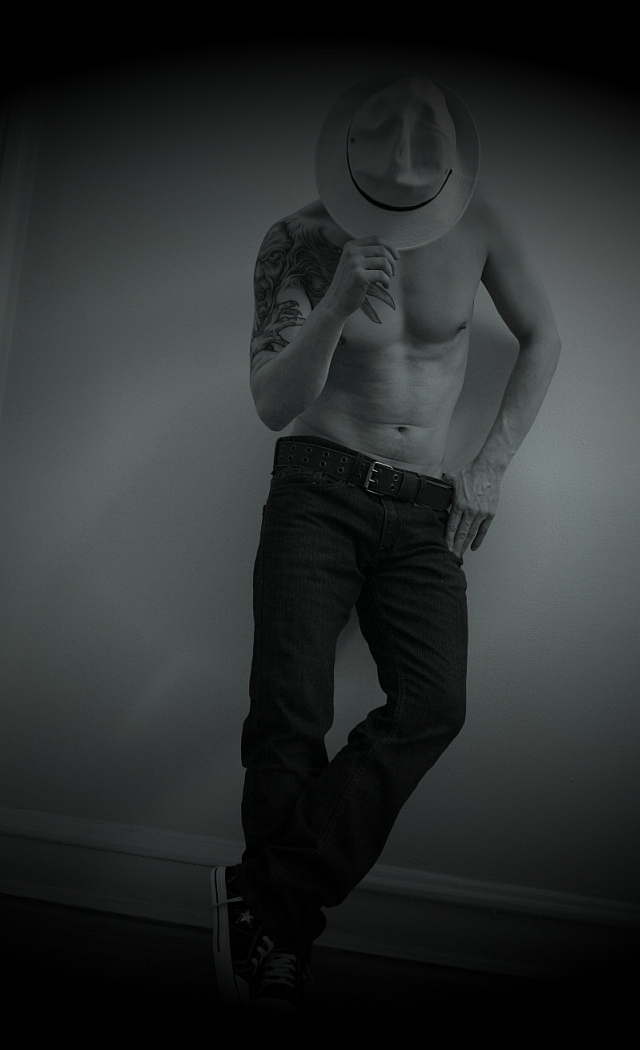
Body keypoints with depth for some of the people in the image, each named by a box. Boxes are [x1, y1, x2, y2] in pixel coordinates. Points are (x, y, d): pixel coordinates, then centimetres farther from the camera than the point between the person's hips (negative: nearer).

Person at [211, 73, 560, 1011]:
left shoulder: (475, 223, 3)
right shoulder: (300, 241, -2)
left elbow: (542, 338, 14)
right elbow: (273, 405, -7)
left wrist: (491, 464, 5)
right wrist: (338, 307, -24)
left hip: (425, 512, 2)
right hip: (320, 490, -1)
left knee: (434, 706, -19)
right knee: (291, 712, -15)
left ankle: (264, 900, -12)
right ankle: (281, 932, 2)